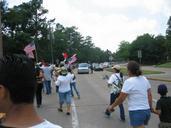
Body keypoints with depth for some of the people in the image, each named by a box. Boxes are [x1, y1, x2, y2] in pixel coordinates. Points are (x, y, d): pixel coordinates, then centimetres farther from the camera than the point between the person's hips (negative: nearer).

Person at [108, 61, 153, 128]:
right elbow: (149, 95, 9)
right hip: (146, 111, 8)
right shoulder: (144, 79, 5)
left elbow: (121, 98, -12)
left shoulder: (129, 82, -15)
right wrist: (150, 107, 19)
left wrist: (112, 106, 1)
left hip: (136, 112, -8)